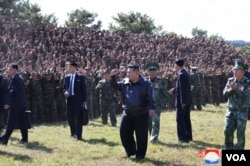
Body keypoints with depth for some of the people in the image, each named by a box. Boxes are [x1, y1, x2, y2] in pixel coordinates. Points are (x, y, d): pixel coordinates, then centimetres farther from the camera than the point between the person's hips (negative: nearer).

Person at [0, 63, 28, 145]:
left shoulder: (14, 79, -14)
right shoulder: (20, 78, 15)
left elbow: (13, 91, -21)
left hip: (15, 104, -9)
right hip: (22, 104, 9)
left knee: (11, 123, -8)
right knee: (22, 122, 11)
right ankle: (25, 138, 14)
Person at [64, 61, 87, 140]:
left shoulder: (80, 77, -2)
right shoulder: (67, 77, 11)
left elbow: (83, 89, -3)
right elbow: (65, 87, 17)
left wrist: (84, 100, -8)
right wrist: (65, 92, -7)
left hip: (77, 99, -5)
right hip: (69, 99, 5)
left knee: (78, 117, -4)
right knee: (69, 116, 9)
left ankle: (78, 135, -1)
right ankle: (73, 132, 26)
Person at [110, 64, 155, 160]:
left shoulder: (145, 84, -7)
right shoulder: (124, 82, 6)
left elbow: (150, 98, -10)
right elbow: (115, 86, 5)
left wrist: (151, 108, -20)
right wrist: (113, 77, -10)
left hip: (141, 114, -4)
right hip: (127, 113, 5)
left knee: (141, 135, 2)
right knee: (124, 133, 8)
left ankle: (140, 154, 17)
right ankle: (130, 151, 27)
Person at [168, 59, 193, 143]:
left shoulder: (181, 75, -18)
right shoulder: (186, 73, 11)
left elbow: (183, 89, -22)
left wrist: (182, 102, -21)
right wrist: (174, 90, 18)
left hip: (182, 101, -10)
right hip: (187, 101, 10)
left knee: (180, 119, -4)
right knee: (186, 119, 16)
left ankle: (183, 138, -3)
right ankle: (189, 136, 23)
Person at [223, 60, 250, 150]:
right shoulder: (230, 81, 7)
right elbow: (225, 93, 2)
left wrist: (236, 89, -25)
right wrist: (230, 89, -17)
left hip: (242, 112, -4)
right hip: (231, 111, 4)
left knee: (240, 134, 1)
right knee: (227, 131, 1)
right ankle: (229, 149, 16)